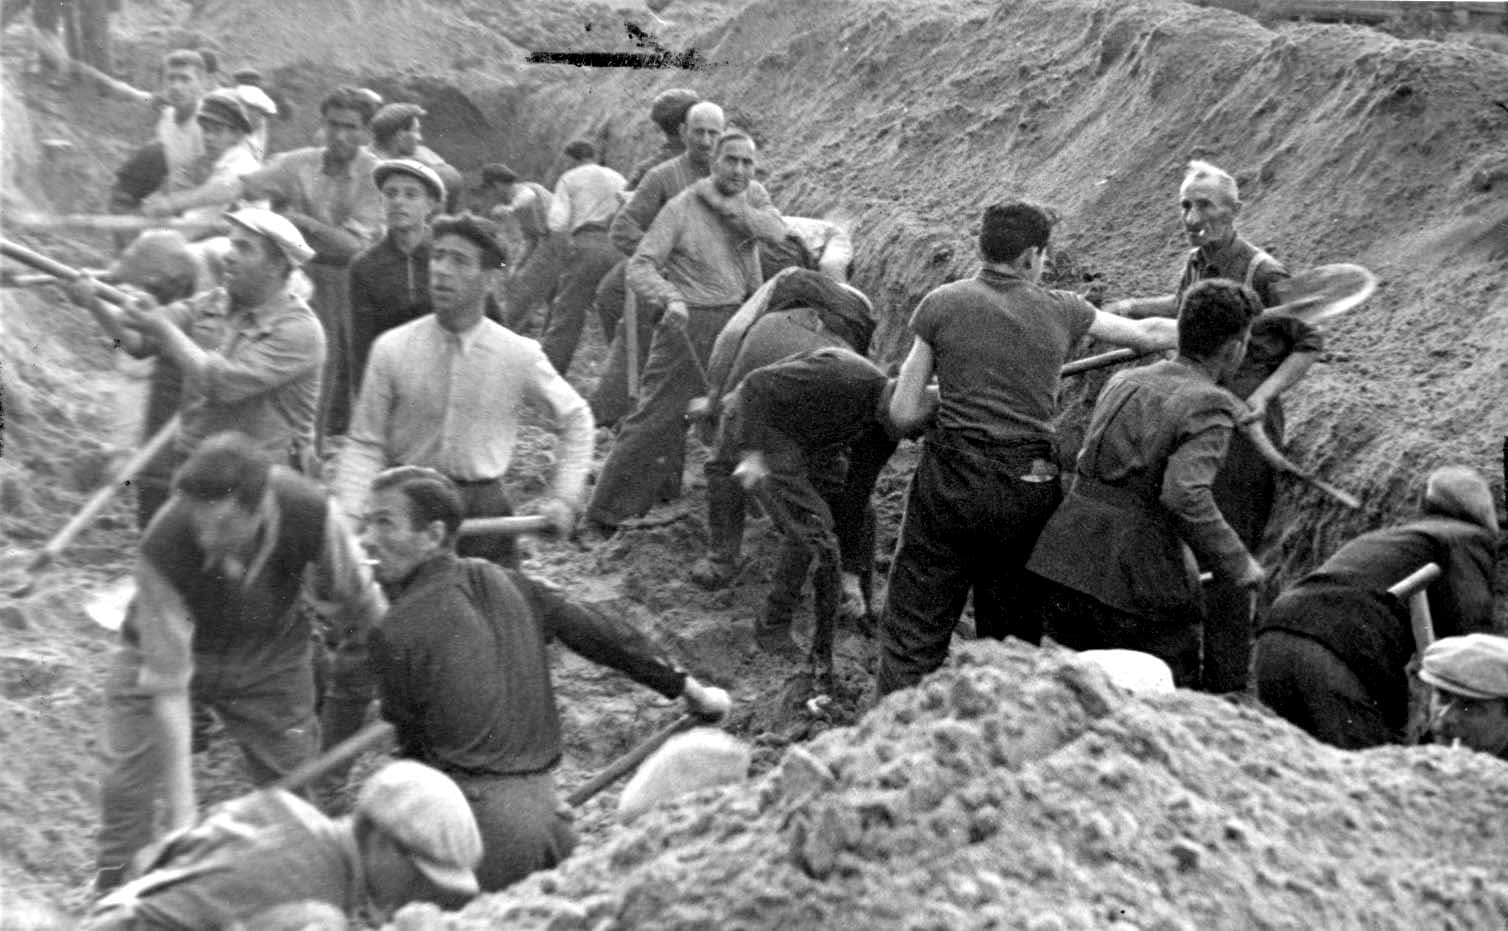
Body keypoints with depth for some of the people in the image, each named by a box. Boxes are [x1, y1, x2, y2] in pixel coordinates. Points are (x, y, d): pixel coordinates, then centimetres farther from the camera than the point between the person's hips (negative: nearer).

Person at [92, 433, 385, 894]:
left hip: (270, 655, 2)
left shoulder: (312, 515, -34)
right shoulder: (163, 550, -38)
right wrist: (182, 814, -31)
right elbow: (166, 686, -33)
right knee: (128, 782, -7)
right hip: (164, 649, -2)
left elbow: (361, 605, -15)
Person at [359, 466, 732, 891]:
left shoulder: (398, 634, -7)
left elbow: (413, 748, 2)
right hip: (545, 804, 7)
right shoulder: (503, 581, 10)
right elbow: (602, 635, 15)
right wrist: (691, 691, 25)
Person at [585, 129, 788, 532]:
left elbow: (777, 230, -13)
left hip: (740, 323, 5)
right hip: (690, 325, -5)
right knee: (658, 418, -8)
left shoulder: (752, 199, 9)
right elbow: (640, 267, -13)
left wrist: (728, 208, -19)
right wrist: (671, 297, -31)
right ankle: (605, 513, -2)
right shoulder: (682, 207, -8)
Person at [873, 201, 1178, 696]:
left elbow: (903, 414, -2)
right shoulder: (1061, 311, 4)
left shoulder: (942, 304, -1)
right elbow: (1149, 334, 19)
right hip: (1031, 489, 2)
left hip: (953, 483, -2)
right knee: (1013, 634, 15)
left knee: (914, 630, 4)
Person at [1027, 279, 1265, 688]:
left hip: (1064, 561, 7)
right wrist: (1236, 564, -12)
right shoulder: (1208, 405, -10)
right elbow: (1184, 494, -24)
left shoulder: (1123, 381, 13)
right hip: (1137, 576, -7)